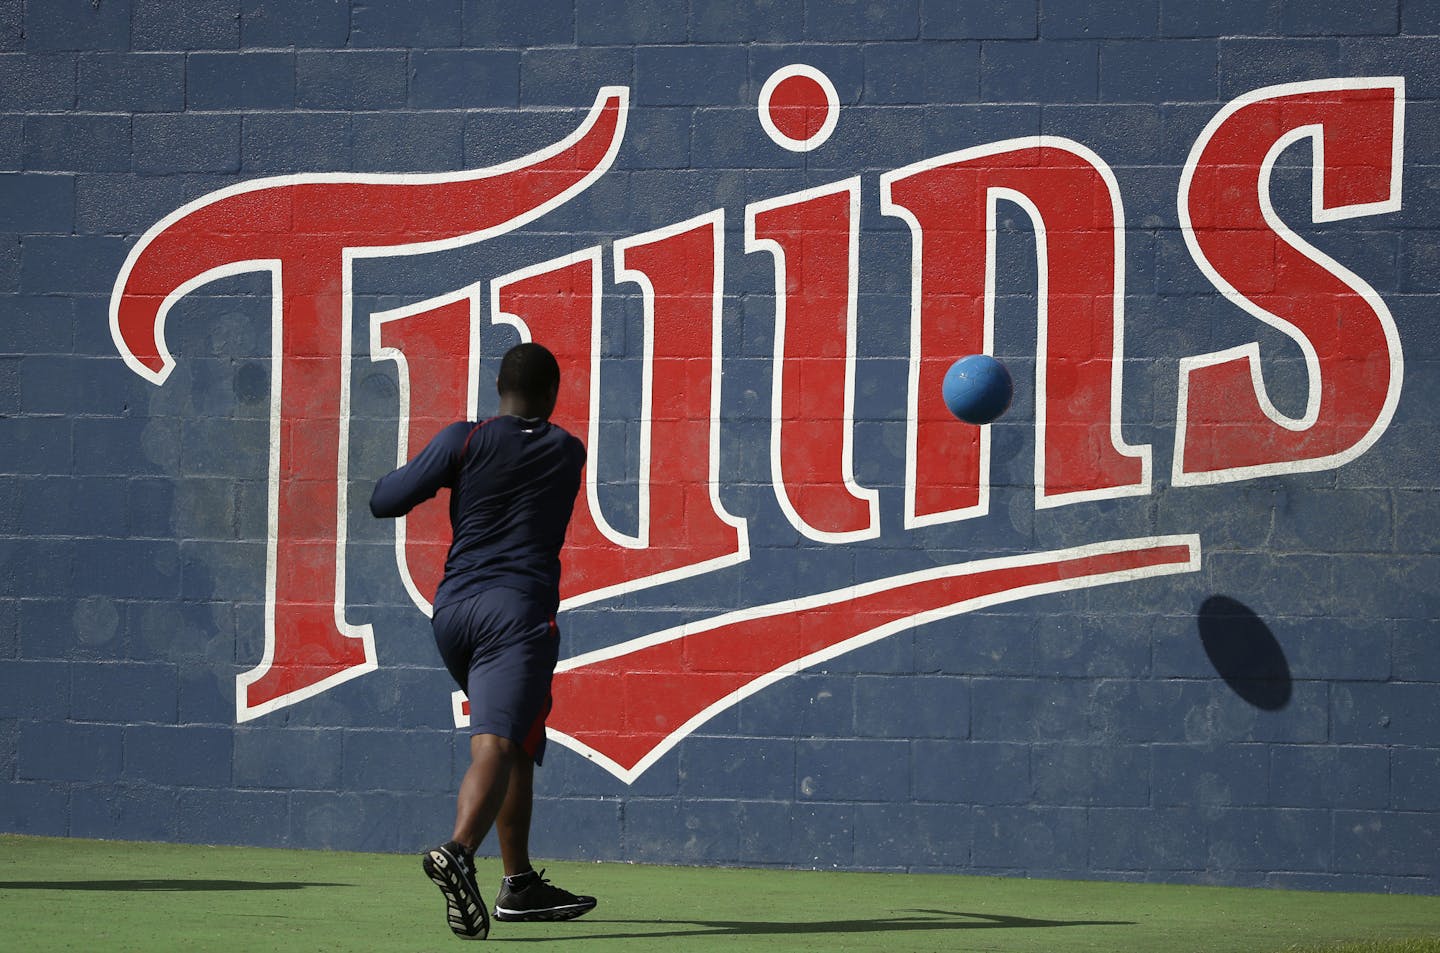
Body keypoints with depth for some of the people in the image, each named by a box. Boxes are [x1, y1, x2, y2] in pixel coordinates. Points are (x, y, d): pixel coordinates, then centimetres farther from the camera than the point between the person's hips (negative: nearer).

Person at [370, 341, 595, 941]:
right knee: (496, 745, -18)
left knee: (515, 744, 19)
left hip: (453, 608, 3)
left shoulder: (464, 441, 3)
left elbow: (384, 502, 0)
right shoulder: (568, 453, 9)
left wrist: (415, 471, 19)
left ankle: (519, 884, 22)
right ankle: (458, 851, -44)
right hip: (519, 608, -3)